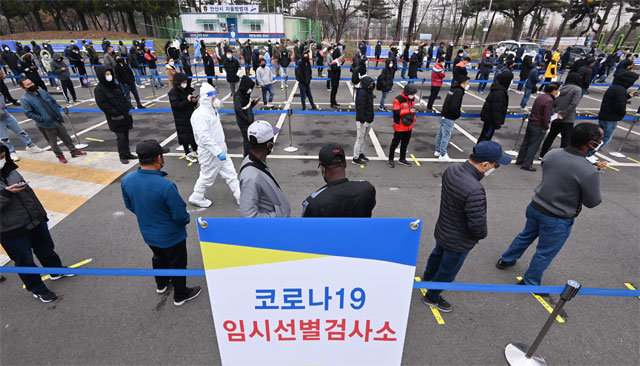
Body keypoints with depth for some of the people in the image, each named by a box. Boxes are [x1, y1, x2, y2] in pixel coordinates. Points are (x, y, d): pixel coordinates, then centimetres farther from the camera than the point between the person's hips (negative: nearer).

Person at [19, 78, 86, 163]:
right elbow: (28, 113, -16)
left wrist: (57, 111, 7)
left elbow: (53, 101, 17)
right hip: (46, 125, -5)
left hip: (57, 121, 5)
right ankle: (60, 156, 22)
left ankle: (74, 151, 24)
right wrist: (42, 119, -17)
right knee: (53, 143, 7)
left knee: (66, 137, 12)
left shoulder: (42, 92, 6)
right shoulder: (25, 99, -11)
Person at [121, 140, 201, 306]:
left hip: (148, 234, 6)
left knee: (159, 258, 32)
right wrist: (186, 219, -4)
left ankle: (161, 284, 56)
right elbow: (180, 215, -27)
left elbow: (130, 206, 1)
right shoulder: (166, 186, -37)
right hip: (171, 236, -6)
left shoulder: (126, 180, -16)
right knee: (177, 264, 18)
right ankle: (180, 295, 38)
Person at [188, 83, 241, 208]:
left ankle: (241, 197, 20)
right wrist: (218, 152, -32)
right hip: (209, 154, -9)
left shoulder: (212, 111, 10)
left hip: (220, 151, 9)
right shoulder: (200, 114, -21)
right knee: (207, 177, 8)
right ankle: (196, 198, 30)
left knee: (230, 174, 12)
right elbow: (204, 137, -29)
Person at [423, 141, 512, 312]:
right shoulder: (475, 191, -40)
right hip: (458, 242, -8)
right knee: (447, 271, 19)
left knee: (438, 253, 35)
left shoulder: (452, 169, -14)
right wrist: (483, 233, -8)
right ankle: (432, 297, 44)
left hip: (442, 230, 8)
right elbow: (477, 224, -33)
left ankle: (428, 276, 65)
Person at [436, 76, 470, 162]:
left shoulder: (453, 89, 12)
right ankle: (442, 155, 5)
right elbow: (454, 106, -25)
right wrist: (458, 115, -8)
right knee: (446, 136, -2)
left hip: (443, 115, 9)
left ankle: (438, 151, 28)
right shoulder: (459, 91, -16)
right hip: (449, 118, -9)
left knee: (440, 134, 16)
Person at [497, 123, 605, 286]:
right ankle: (529, 283, 35)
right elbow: (592, 202, -12)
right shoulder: (589, 172, -28)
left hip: (535, 207, 6)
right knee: (544, 254, 15)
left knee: (526, 236, 30)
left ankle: (506, 260, 48)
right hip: (558, 221, -6)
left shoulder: (552, 154, -10)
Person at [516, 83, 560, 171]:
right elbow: (546, 116, -21)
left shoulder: (540, 97, 8)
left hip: (531, 123, 8)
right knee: (534, 146, -1)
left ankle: (520, 160, 26)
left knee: (526, 142, 16)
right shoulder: (549, 101, -17)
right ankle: (526, 164, 2)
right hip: (539, 127, -8)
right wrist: (545, 128, -10)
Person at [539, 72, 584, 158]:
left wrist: (557, 112, 0)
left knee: (551, 136, 17)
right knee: (566, 139, 3)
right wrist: (563, 115, -13)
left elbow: (554, 102, 2)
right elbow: (574, 104, -17)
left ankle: (542, 154, 23)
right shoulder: (577, 89, -7)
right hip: (567, 120, -5)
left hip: (556, 118, 5)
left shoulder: (562, 88, 7)